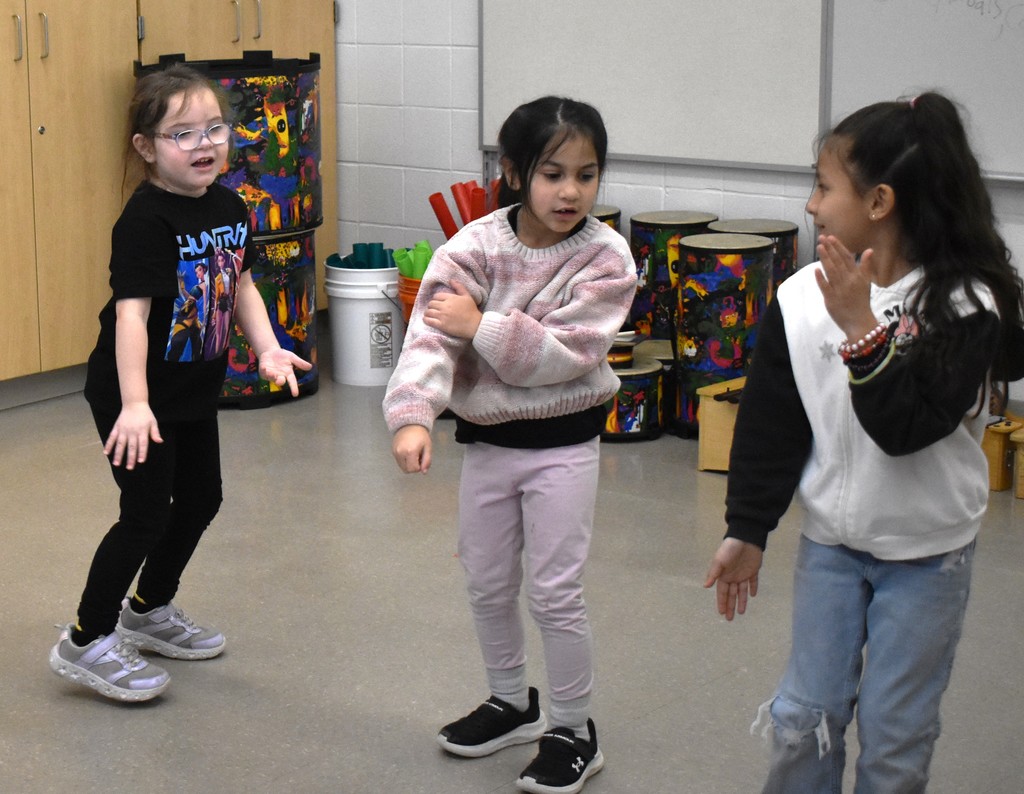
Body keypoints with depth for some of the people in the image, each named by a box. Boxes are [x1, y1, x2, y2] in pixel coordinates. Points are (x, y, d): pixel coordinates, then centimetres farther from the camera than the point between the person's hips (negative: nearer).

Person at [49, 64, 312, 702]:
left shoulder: (230, 208, 0)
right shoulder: (146, 220, -24)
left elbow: (242, 284, 12)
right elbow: (131, 313, -32)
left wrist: (268, 349, -2)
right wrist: (134, 404, -40)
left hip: (195, 390, 8)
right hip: (134, 397, -8)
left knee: (201, 500, 19)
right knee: (148, 513, -5)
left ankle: (151, 609, 40)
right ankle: (86, 643, 9)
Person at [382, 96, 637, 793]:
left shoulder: (605, 258, -14)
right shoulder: (475, 247, -10)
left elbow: (565, 355, -22)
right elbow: (431, 336, -20)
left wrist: (480, 326, -24)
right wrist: (412, 415, -34)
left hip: (562, 442, -3)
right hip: (486, 439, 4)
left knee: (555, 592, 0)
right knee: (488, 586, 17)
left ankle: (574, 730, 18)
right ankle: (512, 703, 39)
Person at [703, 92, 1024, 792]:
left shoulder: (964, 305, -17)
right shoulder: (802, 299, -8)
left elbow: (907, 427, -26)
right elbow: (768, 425, 1)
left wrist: (862, 330, -30)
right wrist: (747, 530, 4)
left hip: (927, 552, -3)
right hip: (830, 542, 3)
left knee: (896, 735, 6)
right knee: (803, 719, 9)